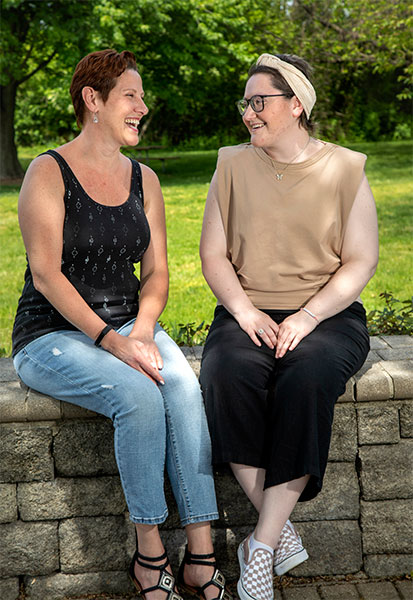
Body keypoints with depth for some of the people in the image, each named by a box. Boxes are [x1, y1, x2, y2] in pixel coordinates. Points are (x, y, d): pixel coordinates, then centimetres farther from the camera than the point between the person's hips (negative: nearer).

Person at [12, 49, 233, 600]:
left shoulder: (144, 179, 12)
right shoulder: (49, 172, -6)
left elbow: (156, 273, 10)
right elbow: (46, 273, -14)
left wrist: (142, 329, -10)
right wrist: (110, 341, -23)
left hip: (128, 326, 5)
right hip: (53, 335, -4)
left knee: (184, 386, -26)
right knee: (139, 396, -31)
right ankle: (149, 553, -16)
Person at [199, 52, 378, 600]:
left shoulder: (343, 170, 4)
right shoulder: (233, 166, 10)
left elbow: (360, 262, 0)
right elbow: (213, 254, 8)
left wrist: (307, 317, -15)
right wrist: (244, 311, -10)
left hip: (327, 314, -2)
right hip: (247, 313, 2)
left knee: (306, 378, -35)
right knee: (229, 376, -32)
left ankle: (262, 545, -24)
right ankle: (284, 535, -19)